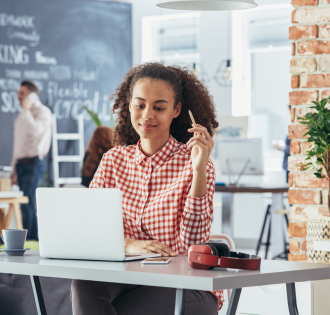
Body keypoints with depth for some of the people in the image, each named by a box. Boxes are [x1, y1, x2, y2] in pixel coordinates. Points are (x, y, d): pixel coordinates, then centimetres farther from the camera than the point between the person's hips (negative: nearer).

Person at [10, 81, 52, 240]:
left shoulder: (42, 111, -3)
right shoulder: (23, 116, 21)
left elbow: (35, 130, -23)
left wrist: (26, 110, -12)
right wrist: (15, 168, 19)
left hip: (33, 163, -8)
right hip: (21, 164, 8)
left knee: (26, 203, -15)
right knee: (29, 204, 6)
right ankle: (34, 239, 9)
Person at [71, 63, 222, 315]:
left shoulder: (193, 163, -3)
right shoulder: (114, 160, 9)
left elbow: (193, 244, -13)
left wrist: (199, 170, -22)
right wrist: (128, 244, -22)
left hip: (185, 287, -4)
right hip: (127, 281, 4)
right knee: (85, 282, -30)